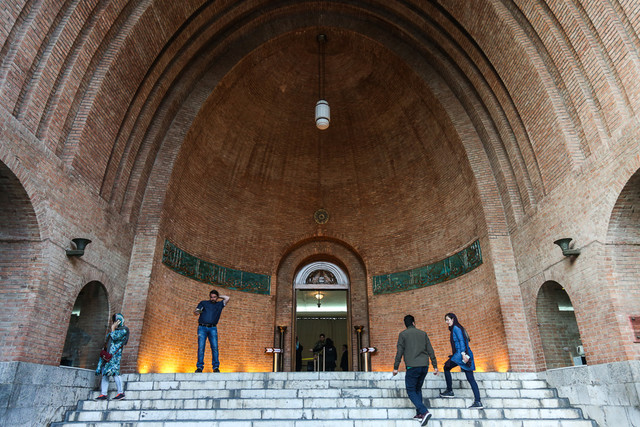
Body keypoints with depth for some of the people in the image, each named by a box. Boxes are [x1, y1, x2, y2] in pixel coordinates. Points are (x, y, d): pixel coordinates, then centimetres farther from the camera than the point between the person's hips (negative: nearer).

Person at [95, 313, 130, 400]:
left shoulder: (123, 330, -1)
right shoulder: (116, 330, 25)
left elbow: (114, 337, -12)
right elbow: (108, 341, 24)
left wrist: (113, 328, 1)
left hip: (115, 354, -9)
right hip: (107, 354, 9)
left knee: (114, 372, -16)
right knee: (104, 373, 2)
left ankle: (121, 392, -16)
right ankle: (103, 394, 2)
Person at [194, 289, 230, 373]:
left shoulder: (219, 304, 19)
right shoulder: (203, 303, 17)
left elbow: (227, 298, 8)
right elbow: (195, 312, 9)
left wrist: (219, 296, 19)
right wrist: (197, 311, -14)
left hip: (213, 328, 0)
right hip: (202, 328, 0)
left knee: (214, 347, -10)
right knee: (201, 347, -8)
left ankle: (216, 367, -8)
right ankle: (199, 367, -5)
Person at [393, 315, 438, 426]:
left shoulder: (403, 334, 1)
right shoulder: (423, 333, 12)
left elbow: (399, 352, -3)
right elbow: (431, 351, 9)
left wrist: (395, 367, 2)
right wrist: (435, 366, 12)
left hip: (412, 367, -5)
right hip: (424, 366, 5)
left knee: (411, 391, 3)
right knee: (418, 389, 20)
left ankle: (424, 412, -14)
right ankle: (419, 414, 17)